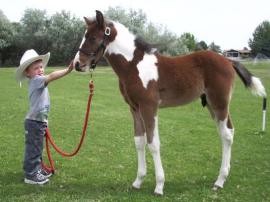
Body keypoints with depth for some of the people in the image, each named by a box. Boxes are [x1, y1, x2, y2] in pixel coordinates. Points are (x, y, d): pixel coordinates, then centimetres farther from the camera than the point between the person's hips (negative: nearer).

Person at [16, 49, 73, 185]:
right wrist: (67, 70, -46)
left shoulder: (38, 82, 12)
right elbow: (51, 76, -35)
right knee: (33, 148, -1)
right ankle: (30, 175, 8)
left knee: (37, 148, 20)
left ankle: (37, 170, 33)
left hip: (39, 121, 10)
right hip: (34, 122, -10)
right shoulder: (36, 81, -18)